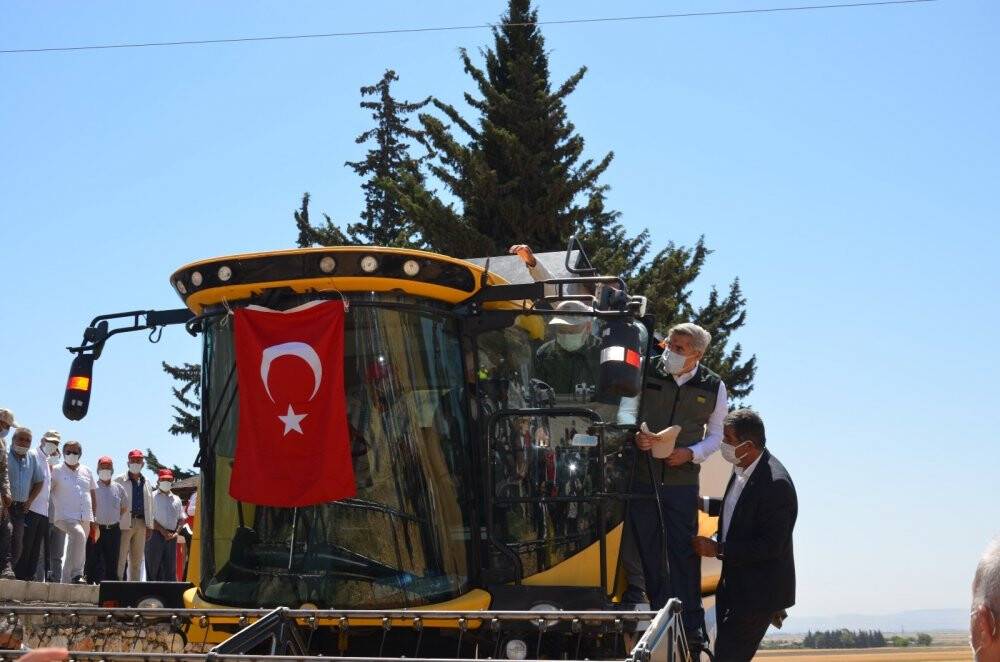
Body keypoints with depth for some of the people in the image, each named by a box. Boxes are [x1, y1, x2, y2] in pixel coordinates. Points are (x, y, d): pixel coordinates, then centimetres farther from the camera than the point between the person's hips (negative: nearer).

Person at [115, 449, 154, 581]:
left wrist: (149, 526, 14)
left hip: (141, 524, 5)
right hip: (125, 523, -5)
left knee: (137, 559, 8)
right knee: (121, 558, -9)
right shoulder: (119, 481, 2)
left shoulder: (146, 483, 18)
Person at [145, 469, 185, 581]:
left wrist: (176, 532, 0)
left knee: (170, 568, 3)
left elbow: (181, 519, 17)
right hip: (156, 535, -4)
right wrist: (162, 531, -13)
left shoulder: (176, 499, 18)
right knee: (153, 567, -3)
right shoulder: (153, 497, 3)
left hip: (171, 537, 4)